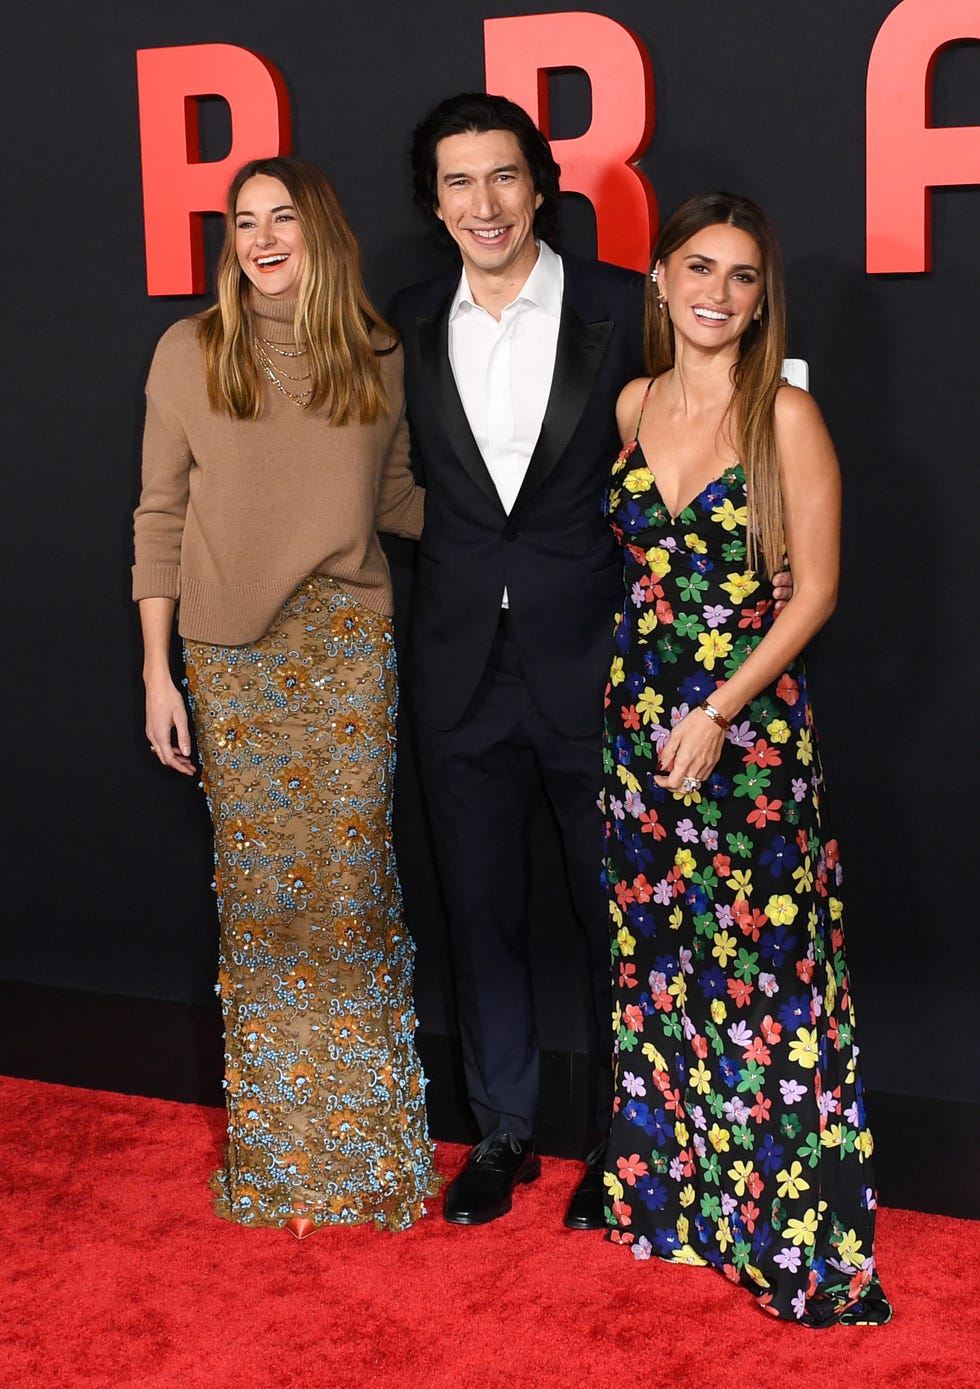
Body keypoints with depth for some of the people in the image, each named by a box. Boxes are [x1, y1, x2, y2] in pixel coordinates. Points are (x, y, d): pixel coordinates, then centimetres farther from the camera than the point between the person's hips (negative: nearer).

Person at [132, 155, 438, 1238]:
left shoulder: (378, 359, 5)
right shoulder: (191, 354, 1)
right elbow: (160, 517, 3)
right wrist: (157, 671, 0)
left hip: (349, 644, 1)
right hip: (233, 656, -1)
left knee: (352, 886, 1)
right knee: (258, 892, 2)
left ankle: (365, 1148, 15)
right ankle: (277, 1157, 15)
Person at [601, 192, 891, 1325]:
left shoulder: (787, 417, -7)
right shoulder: (631, 406, 7)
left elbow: (814, 590, -8)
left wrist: (721, 709, -14)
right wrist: (645, 706, 6)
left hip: (748, 721, -4)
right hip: (640, 716, 5)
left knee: (759, 966, -2)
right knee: (655, 960, 12)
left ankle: (783, 1224, 11)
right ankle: (672, 1188, 28)